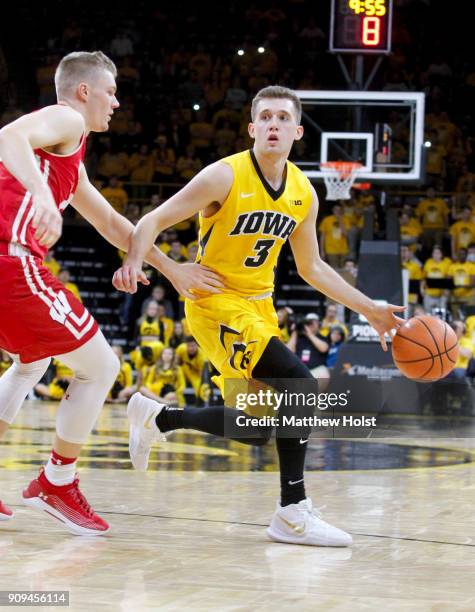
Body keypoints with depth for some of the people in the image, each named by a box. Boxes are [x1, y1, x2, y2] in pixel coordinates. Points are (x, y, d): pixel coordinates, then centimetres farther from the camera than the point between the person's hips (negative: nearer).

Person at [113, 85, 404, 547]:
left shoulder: (303, 193, 3)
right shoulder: (225, 176, -16)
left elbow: (311, 268, 15)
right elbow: (154, 221, -15)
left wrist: (369, 310, 10)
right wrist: (134, 262, -35)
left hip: (258, 305, 7)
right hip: (216, 302, -7)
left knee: (258, 429, 7)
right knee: (300, 387, -24)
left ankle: (155, 418, 27)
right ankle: (293, 513, -17)